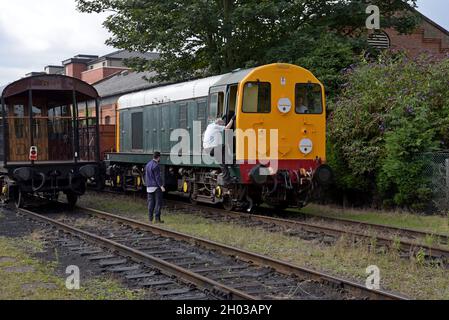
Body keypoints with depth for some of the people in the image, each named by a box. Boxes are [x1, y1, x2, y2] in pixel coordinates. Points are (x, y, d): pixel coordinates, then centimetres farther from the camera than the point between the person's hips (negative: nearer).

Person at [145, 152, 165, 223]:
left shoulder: (148, 164, 12)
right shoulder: (156, 165, -15)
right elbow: (157, 177, -19)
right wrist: (161, 186, -20)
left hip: (149, 187, 8)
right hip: (156, 186, -8)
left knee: (151, 202, 11)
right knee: (158, 202, -3)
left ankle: (150, 218, 12)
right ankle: (157, 218, -4)